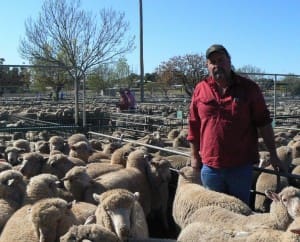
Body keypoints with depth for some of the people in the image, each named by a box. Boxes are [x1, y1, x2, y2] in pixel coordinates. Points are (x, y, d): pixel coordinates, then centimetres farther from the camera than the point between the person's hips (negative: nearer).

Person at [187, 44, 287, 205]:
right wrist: (194, 156, 8)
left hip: (241, 166, -1)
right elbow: (194, 126, 7)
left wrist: (273, 155, -1)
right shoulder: (200, 90, 2)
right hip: (210, 167, 2)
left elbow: (263, 123, 0)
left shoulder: (248, 88, -1)